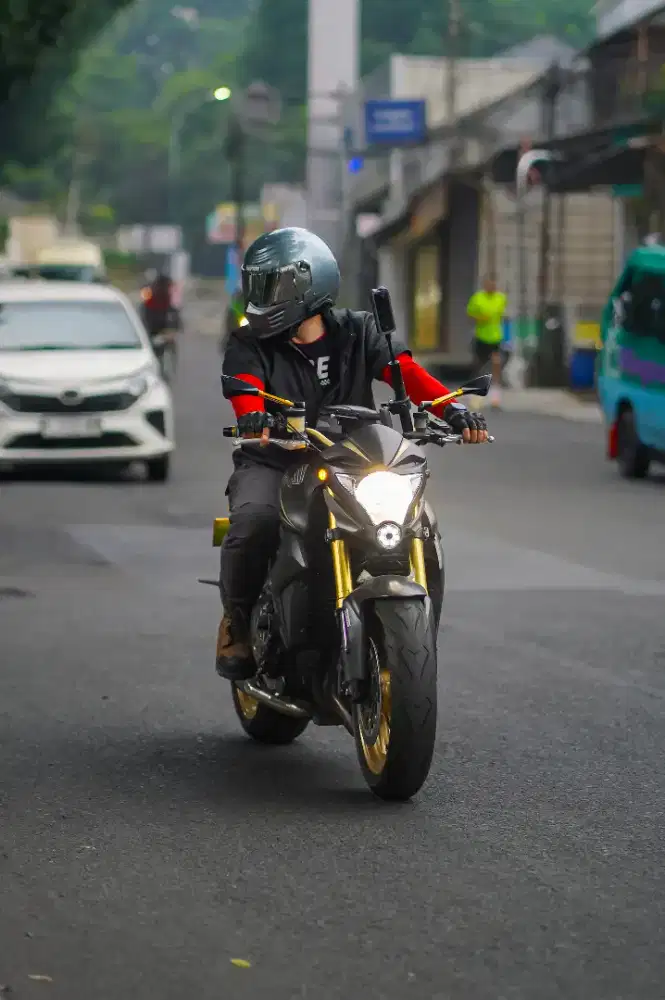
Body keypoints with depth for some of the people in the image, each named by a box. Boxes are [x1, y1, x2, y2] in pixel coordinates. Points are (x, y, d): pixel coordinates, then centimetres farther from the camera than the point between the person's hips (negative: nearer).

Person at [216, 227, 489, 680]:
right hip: (273, 463, -2)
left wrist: (453, 409, -26)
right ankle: (237, 620, -10)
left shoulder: (357, 333, 7)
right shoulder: (249, 345, 4)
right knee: (255, 519, -34)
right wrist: (254, 415, -41)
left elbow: (405, 371, -8)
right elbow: (245, 388, -15)